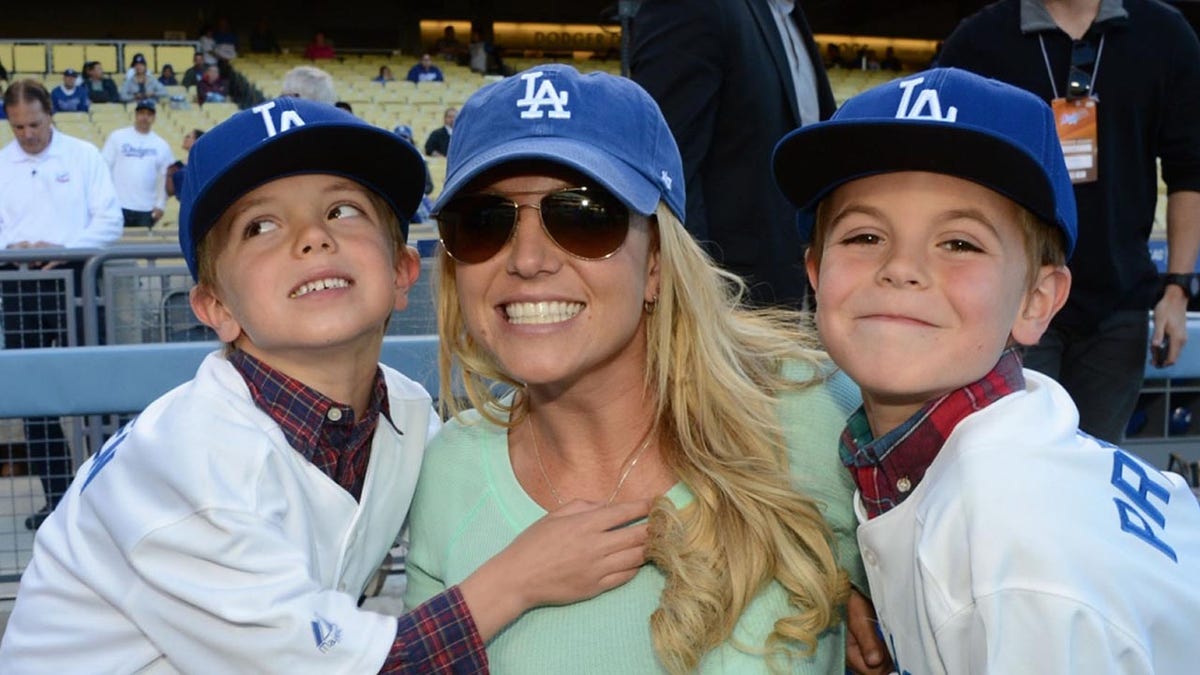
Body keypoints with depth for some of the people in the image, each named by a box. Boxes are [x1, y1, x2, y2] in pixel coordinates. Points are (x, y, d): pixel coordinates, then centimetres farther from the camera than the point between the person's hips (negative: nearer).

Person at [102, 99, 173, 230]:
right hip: (118, 205, -2)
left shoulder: (161, 145, 8)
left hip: (147, 209, 2)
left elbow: (165, 177, 9)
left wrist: (160, 205, 2)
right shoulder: (117, 137, 3)